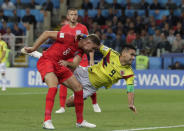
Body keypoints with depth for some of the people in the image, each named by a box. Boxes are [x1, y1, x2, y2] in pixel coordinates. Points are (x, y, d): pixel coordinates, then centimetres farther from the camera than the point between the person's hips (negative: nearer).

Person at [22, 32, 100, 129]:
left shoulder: (80, 50, 5)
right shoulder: (69, 38, -18)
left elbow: (75, 64, -11)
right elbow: (47, 33, -15)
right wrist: (33, 48, -11)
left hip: (59, 66, 8)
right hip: (46, 60, -8)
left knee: (78, 88, 6)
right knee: (53, 86, -32)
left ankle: (80, 121, 18)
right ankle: (47, 121, -34)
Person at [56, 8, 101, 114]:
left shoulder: (83, 28, 3)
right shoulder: (63, 29, 6)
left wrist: (92, 59, 0)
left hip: (82, 58, -1)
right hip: (68, 59, 1)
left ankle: (95, 104, 11)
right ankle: (62, 107, -3)